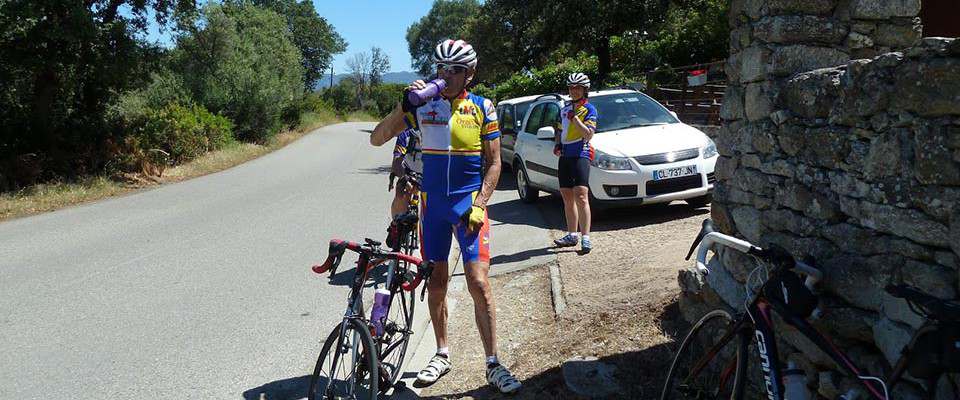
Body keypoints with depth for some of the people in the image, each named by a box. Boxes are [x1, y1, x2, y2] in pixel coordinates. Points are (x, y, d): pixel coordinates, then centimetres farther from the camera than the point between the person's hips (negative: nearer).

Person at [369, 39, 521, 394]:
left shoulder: (482, 108, -1)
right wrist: (403, 106, -13)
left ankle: (493, 365, 2)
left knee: (478, 282, -9)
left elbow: (493, 162, 0)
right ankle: (442, 354, 26)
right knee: (436, 281, 10)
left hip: (469, 204, -2)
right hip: (432, 204, 3)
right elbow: (377, 139, 1)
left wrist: (479, 204, -11)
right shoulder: (424, 106, 3)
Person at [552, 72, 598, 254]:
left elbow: (588, 135, -11)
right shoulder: (564, 110, 18)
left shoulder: (589, 109, -1)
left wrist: (575, 118, -16)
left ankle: (585, 238, -19)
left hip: (580, 155, -7)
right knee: (567, 197, 10)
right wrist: (557, 145, 9)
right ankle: (572, 235, 19)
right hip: (565, 156, 7)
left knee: (581, 196, -16)